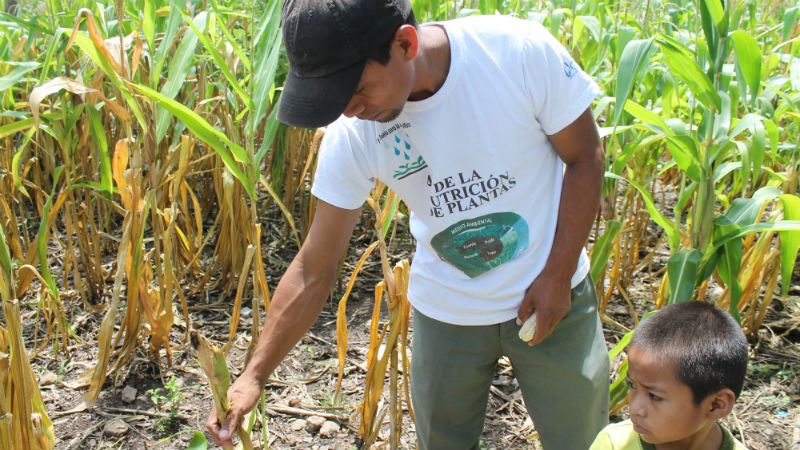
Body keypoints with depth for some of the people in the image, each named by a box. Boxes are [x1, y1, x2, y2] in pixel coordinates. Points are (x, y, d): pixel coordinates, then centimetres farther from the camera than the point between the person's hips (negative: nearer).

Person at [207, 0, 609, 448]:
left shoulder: (522, 50, -24)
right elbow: (313, 269, -10)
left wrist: (558, 275, -14)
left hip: (549, 297, -1)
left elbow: (585, 158, -9)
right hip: (446, 311, 1)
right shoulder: (353, 134, -18)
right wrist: (254, 376, -14)